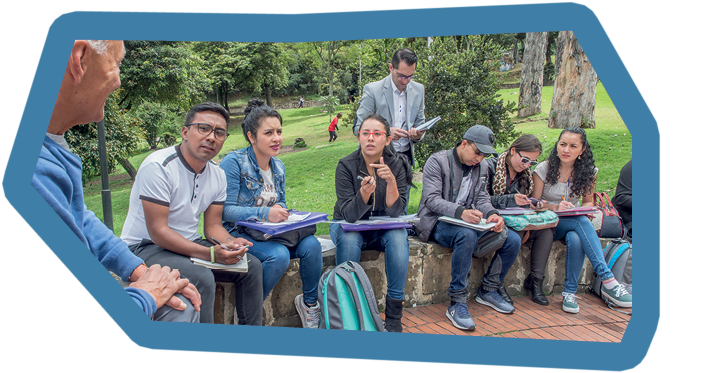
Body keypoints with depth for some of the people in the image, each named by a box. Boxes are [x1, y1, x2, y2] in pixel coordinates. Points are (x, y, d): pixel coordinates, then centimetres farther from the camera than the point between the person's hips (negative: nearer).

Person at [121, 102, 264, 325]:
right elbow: (158, 232, -24)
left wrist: (230, 242, -18)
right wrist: (210, 253, -33)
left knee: (252, 266, -4)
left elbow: (212, 225, 6)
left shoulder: (218, 175, 3)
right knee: (201, 278, -33)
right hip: (145, 248, -7)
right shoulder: (158, 167, -21)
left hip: (189, 244, 8)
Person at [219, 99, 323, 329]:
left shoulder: (278, 166, 10)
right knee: (279, 255, -33)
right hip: (239, 233, -6)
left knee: (311, 245, -21)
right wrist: (265, 213, -29)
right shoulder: (234, 162, -12)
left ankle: (309, 302, 3)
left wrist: (279, 209, -7)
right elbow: (226, 211, -18)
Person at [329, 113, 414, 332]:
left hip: (382, 228, 2)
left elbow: (394, 212, -17)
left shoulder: (396, 164, -9)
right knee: (349, 238, -34)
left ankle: (394, 315, -20)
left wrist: (391, 181, -32)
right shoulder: (346, 166, -15)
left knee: (398, 237, -30)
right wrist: (364, 194, -41)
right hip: (349, 225, -1)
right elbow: (349, 215, -22)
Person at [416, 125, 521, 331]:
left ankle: (487, 290, 9)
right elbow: (431, 199, -20)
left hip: (468, 221, 7)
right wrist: (460, 212, -37)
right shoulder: (437, 161, -11)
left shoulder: (481, 167, 11)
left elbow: (482, 197, 8)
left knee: (513, 240, -10)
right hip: (438, 222, -7)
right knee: (467, 235, -39)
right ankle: (457, 303, -29)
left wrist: (492, 213, -17)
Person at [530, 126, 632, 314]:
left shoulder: (588, 172, 1)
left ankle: (570, 292, -26)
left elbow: (588, 201, 12)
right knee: (582, 222, -35)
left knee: (576, 240, -36)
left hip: (573, 222, 3)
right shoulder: (543, 169, -8)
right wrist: (555, 207, -25)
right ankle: (608, 280, -37)